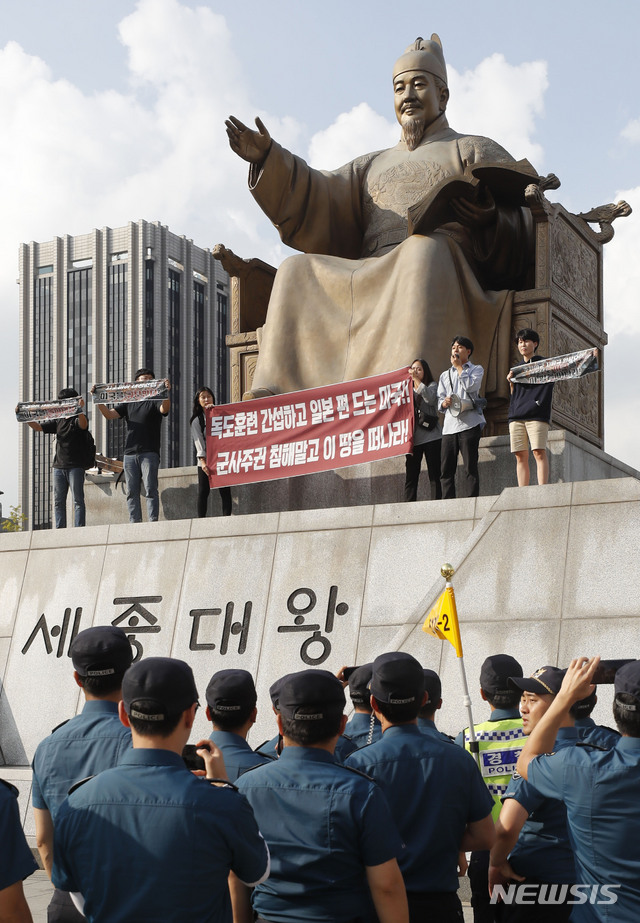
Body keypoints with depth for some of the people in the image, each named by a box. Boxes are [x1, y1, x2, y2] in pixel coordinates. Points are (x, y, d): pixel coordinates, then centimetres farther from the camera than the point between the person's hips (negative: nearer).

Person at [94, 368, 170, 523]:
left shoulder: (154, 402, 6)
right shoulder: (127, 403, 18)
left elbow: (165, 409, -15)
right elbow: (109, 414, 11)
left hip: (149, 453, -4)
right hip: (130, 453, 4)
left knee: (150, 489, -10)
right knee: (132, 491, 2)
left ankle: (153, 521, -12)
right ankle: (134, 523, 4)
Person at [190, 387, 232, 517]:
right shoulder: (197, 421, 9)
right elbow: (199, 441, -2)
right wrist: (203, 461, -16)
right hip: (205, 461, -1)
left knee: (225, 491, -5)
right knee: (203, 492, -5)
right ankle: (201, 520, -5)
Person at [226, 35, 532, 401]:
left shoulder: (476, 151, 21)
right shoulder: (373, 165, 34)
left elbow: (522, 232, 5)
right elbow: (315, 203, 16)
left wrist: (490, 222, -19)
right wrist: (268, 158, 2)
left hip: (446, 278, -4)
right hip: (369, 280, 5)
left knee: (425, 247, -37)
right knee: (298, 273, -16)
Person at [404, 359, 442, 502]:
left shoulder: (432, 385, 8)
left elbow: (430, 398, -14)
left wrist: (416, 379, -15)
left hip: (431, 436, -3)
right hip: (412, 438, 4)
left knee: (434, 475, -5)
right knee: (411, 476, -1)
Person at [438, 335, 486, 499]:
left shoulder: (476, 369, 13)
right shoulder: (445, 375, 27)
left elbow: (470, 386, -8)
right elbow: (439, 399, 17)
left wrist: (459, 367, 4)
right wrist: (444, 403, -7)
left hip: (469, 422, -4)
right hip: (449, 425, 4)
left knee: (470, 467, -8)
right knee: (446, 468, -2)